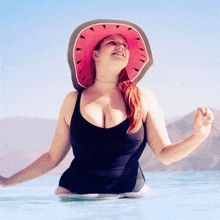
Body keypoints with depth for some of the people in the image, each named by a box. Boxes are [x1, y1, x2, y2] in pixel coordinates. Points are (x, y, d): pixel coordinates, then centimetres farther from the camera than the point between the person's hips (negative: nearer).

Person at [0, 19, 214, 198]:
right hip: (74, 194, 0)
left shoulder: (144, 99, 4)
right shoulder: (73, 101, 5)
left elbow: (165, 154, 4)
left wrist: (198, 136, -14)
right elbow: (52, 157, 13)